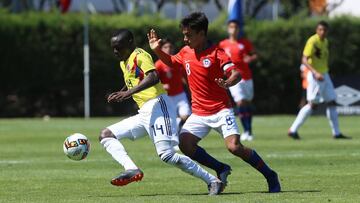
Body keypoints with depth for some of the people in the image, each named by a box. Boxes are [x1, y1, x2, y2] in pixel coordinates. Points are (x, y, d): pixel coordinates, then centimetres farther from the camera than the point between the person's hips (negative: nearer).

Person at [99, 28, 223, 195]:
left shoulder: (140, 55, -7)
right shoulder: (123, 63, 21)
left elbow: (153, 77, -24)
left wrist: (128, 93, -30)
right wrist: (119, 95, 12)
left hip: (158, 106, -10)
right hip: (144, 113, 10)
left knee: (166, 154, -22)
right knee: (105, 135, 4)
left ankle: (212, 181, -14)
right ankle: (132, 170, -18)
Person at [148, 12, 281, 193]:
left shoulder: (216, 53, -14)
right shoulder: (186, 52, 5)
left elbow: (236, 73, -23)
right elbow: (171, 62, 26)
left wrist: (228, 82, -45)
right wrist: (157, 50, 10)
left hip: (220, 110, -6)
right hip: (198, 113, 6)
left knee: (235, 147, -20)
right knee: (185, 145, -12)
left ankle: (270, 176, -1)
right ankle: (221, 169, 7)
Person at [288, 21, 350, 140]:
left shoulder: (325, 42, 10)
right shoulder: (312, 41, -17)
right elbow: (304, 60, -25)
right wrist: (315, 73, -36)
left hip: (324, 75, 8)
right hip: (314, 76, -8)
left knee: (332, 102, 7)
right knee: (313, 104, -9)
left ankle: (336, 133, 12)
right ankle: (293, 130, -4)